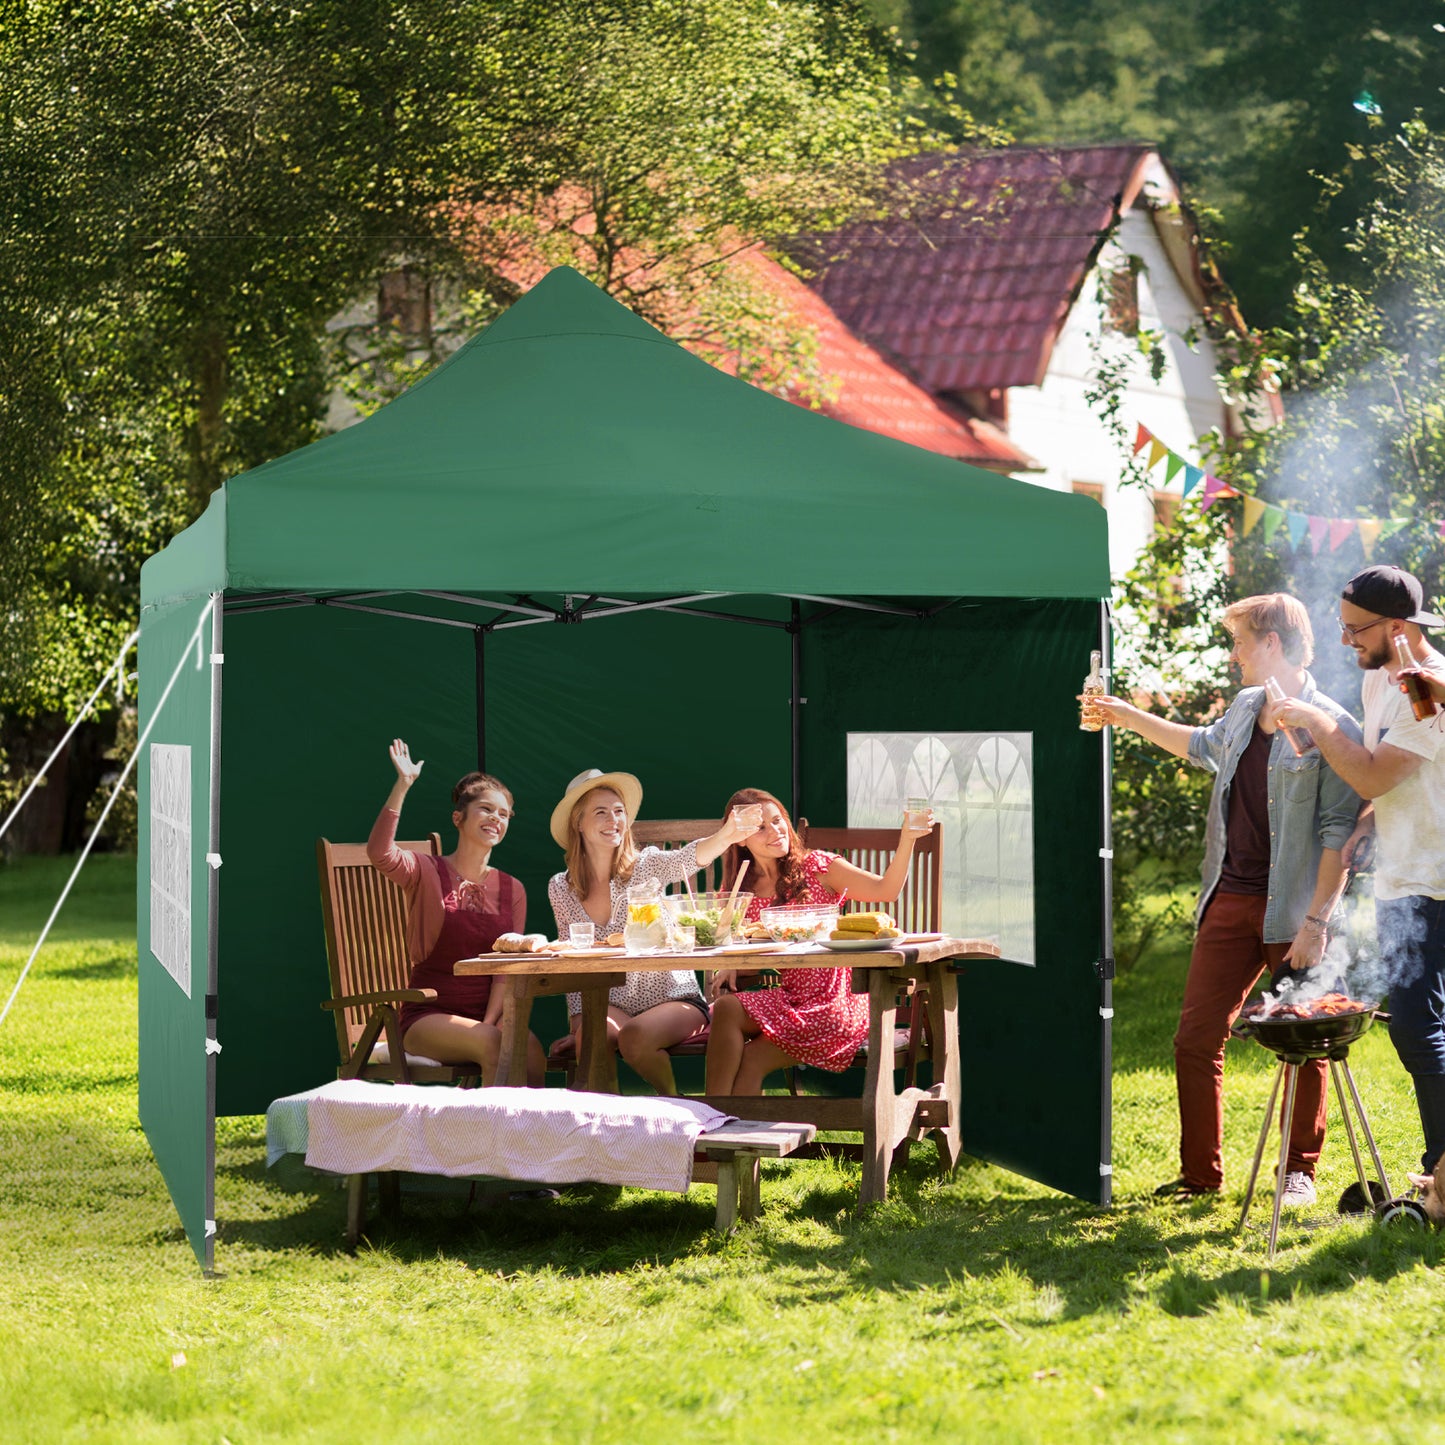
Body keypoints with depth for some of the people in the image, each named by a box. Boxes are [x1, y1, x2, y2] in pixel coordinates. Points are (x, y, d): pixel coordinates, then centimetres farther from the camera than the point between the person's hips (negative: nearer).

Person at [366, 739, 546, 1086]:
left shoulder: (512, 890, 13)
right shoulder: (428, 873, 2)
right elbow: (379, 852, -21)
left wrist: (491, 1023, -13)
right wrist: (402, 785, -26)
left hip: (486, 1016, 3)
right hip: (428, 1016, -3)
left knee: (531, 1047, -29)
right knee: (493, 1044, -32)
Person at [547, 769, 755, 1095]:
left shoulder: (645, 866, -7)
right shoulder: (561, 888, 2)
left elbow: (688, 858, -30)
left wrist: (724, 837, -52)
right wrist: (578, 1019, 1)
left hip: (674, 999, -2)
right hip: (612, 1004, 2)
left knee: (635, 1037, -33)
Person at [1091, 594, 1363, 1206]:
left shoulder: (1332, 729, -11)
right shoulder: (1245, 708, 12)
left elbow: (1339, 831, -14)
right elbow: (1205, 745, 36)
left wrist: (1316, 920, -18)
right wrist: (1128, 716, 40)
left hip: (1292, 913, -7)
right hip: (1229, 903, 7)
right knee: (1196, 1039, 4)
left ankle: (1300, 1171, 19)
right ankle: (1200, 1173, 14)